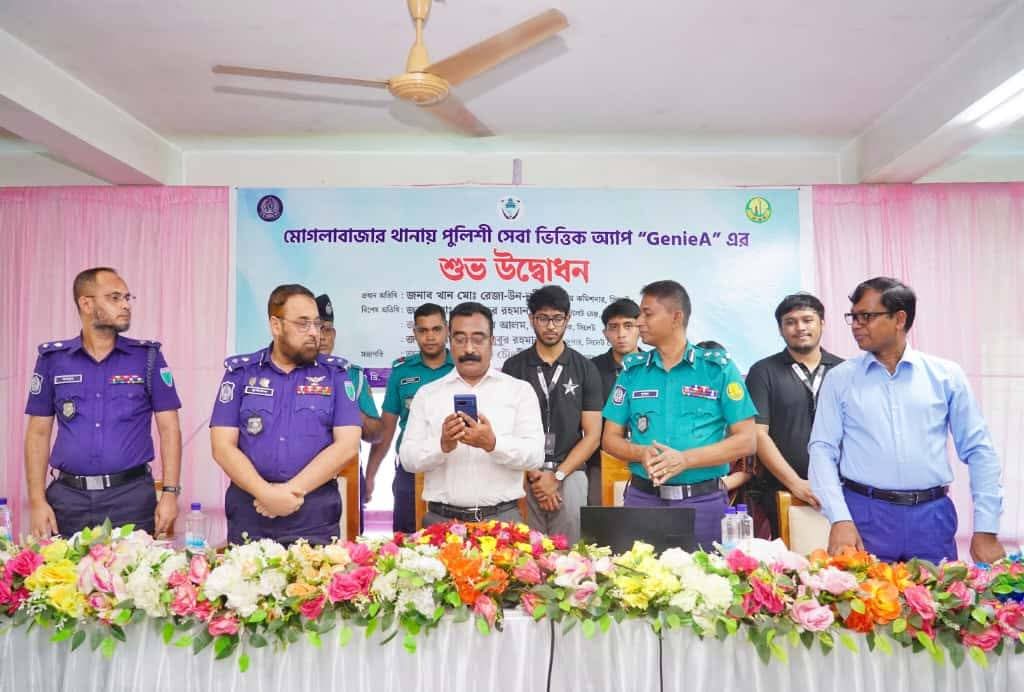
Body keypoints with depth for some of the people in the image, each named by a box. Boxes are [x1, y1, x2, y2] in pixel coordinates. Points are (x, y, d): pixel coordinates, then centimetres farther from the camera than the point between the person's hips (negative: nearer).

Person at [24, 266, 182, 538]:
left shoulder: (148, 356, 0)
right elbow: (38, 433, 7)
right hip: (68, 497, 2)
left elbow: (169, 428, -1)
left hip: (132, 495, -1)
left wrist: (170, 492, -8)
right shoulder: (52, 358, 4)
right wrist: (37, 500, 0)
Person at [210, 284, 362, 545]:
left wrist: (294, 490, -13)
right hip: (249, 509, 1)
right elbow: (223, 446, -2)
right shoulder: (241, 371, 4)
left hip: (315, 512, -1)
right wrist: (266, 493, -14)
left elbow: (347, 445, -6)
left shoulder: (334, 373, 2)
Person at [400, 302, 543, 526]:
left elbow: (535, 454, -6)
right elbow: (408, 458, 1)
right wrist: (443, 445, -19)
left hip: (502, 517, -1)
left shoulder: (520, 390, 3)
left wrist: (493, 444, -24)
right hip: (441, 519, 1)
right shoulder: (427, 394, 7)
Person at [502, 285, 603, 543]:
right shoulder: (513, 367, 4)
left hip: (570, 474, 0)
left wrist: (557, 476, -8)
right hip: (523, 475, 0)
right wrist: (534, 475, -7)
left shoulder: (585, 369, 3)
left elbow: (592, 435, 1)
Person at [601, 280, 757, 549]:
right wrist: (641, 453, -13)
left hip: (702, 500, -2)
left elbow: (746, 440, -5)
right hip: (642, 497, 2)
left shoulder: (718, 368, -2)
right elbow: (610, 438, 8)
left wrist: (685, 459, -17)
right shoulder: (632, 369, 6)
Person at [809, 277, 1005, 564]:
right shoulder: (840, 378, 1)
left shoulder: (946, 375, 4)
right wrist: (840, 520, -13)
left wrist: (986, 529, 1)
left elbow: (978, 450, 6)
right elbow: (822, 449, -2)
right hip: (864, 514, -1)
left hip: (931, 516, 1)